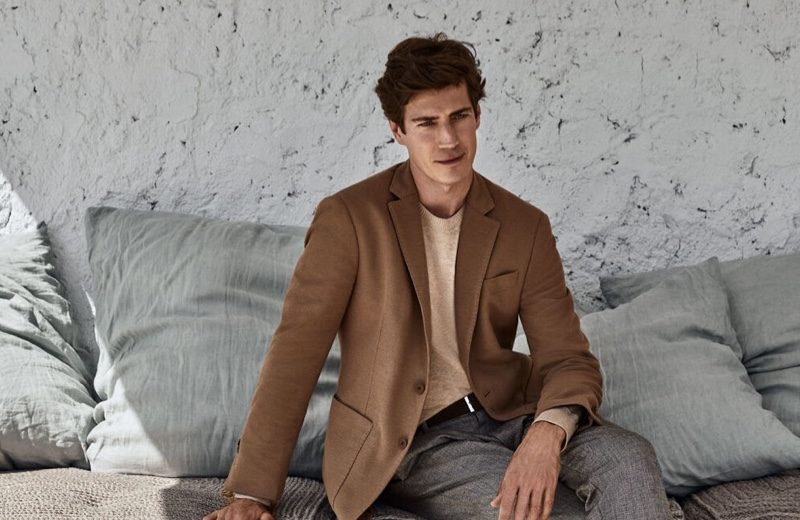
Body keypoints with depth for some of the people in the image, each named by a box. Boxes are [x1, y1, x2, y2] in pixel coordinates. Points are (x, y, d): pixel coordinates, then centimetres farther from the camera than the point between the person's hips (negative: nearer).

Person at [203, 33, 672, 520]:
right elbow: (295, 353, -10)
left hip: (506, 415, 4)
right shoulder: (349, 219, -8)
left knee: (631, 459, -25)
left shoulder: (526, 227, 2)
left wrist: (548, 430, -26)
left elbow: (568, 358, -2)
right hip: (405, 441, -3)